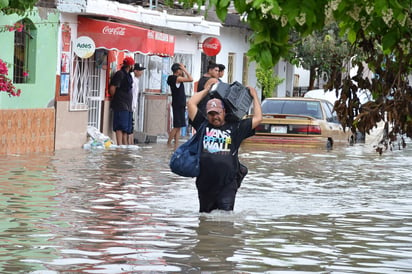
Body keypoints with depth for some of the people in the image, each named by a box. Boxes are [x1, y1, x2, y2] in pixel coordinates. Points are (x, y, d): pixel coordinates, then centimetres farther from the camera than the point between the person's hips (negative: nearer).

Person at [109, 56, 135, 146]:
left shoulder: (128, 75, 18)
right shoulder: (120, 74, -10)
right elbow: (112, 88, -15)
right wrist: (115, 98, -1)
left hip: (127, 106, 9)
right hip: (120, 105, -9)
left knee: (126, 129, 10)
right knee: (120, 127, -12)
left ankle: (125, 145, 14)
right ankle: (119, 145, -14)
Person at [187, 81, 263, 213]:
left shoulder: (234, 128, 11)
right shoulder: (203, 125, 13)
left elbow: (257, 118, 11)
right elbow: (191, 103, 11)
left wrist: (254, 96, 20)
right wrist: (206, 90, 23)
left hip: (227, 186, -2)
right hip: (205, 185, 2)